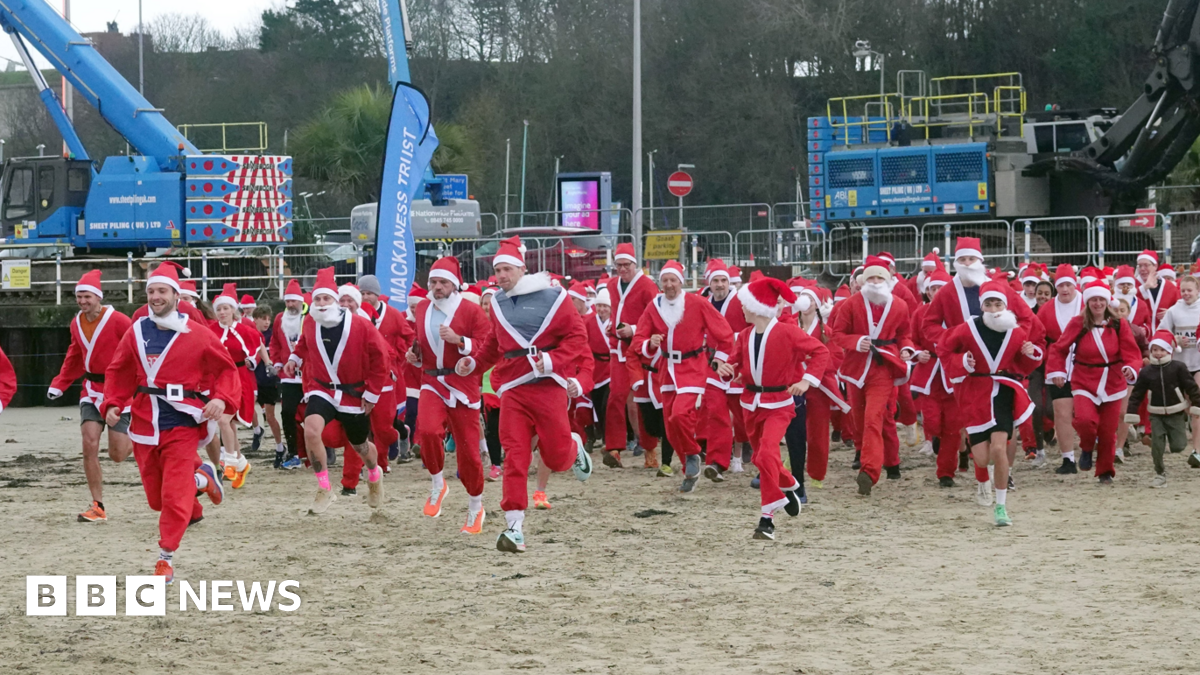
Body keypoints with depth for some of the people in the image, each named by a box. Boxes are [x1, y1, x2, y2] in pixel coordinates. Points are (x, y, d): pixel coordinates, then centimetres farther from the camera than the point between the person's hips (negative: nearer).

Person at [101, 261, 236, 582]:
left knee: (175, 496, -10)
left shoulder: (198, 335, -4)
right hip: (145, 425, 4)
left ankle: (166, 558, 2)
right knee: (156, 496, 11)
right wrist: (112, 405, -2)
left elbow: (227, 369, 1)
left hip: (182, 425, -4)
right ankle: (201, 478, 39)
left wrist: (222, 399, -16)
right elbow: (118, 372, 13)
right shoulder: (136, 333, 5)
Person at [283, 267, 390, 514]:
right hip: (321, 390, 1)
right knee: (311, 430, -29)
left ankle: (374, 474, 55)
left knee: (359, 446, 16)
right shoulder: (310, 326, -7)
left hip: (354, 395, -1)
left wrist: (371, 394, -8)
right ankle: (324, 490, -16)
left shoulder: (360, 326, -18)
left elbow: (379, 361, -8)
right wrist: (294, 359, 2)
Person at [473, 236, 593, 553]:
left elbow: (577, 337, -6)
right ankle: (514, 528, -9)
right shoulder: (497, 303, 11)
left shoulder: (551, 297, -5)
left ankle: (574, 448, 40)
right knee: (514, 456, -7)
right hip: (512, 388, 3)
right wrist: (475, 364, 14)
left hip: (548, 384, -3)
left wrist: (551, 360, -18)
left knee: (556, 457, 2)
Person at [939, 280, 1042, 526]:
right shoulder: (967, 330, -7)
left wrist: (1031, 354, -9)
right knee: (982, 460, -3)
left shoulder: (1016, 333, -2)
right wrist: (961, 363, -11)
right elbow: (944, 351, 6)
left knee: (998, 449, -18)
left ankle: (1001, 506, -3)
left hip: (1004, 393, 0)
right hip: (976, 395, 0)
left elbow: (1024, 365, 13)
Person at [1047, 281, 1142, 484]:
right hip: (1085, 383, -2)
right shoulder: (1077, 324, -5)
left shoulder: (1119, 324, -2)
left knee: (1108, 432, 5)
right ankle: (1087, 448, 8)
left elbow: (1132, 352, -6)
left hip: (1112, 385, 2)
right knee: (1085, 419, -27)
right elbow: (1059, 349, 1)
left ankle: (1105, 472, 27)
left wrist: (1131, 367, -25)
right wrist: (1056, 371, -11)